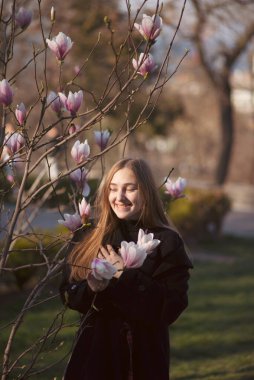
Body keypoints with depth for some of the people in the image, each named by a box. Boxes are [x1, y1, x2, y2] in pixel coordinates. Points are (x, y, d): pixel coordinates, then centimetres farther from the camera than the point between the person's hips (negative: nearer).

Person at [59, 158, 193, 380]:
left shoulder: (167, 242, -6)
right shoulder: (88, 238, 4)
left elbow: (171, 307, -14)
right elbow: (68, 295, 5)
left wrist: (125, 276, -19)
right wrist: (90, 288, -16)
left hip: (144, 354, -3)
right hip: (95, 349, 3)